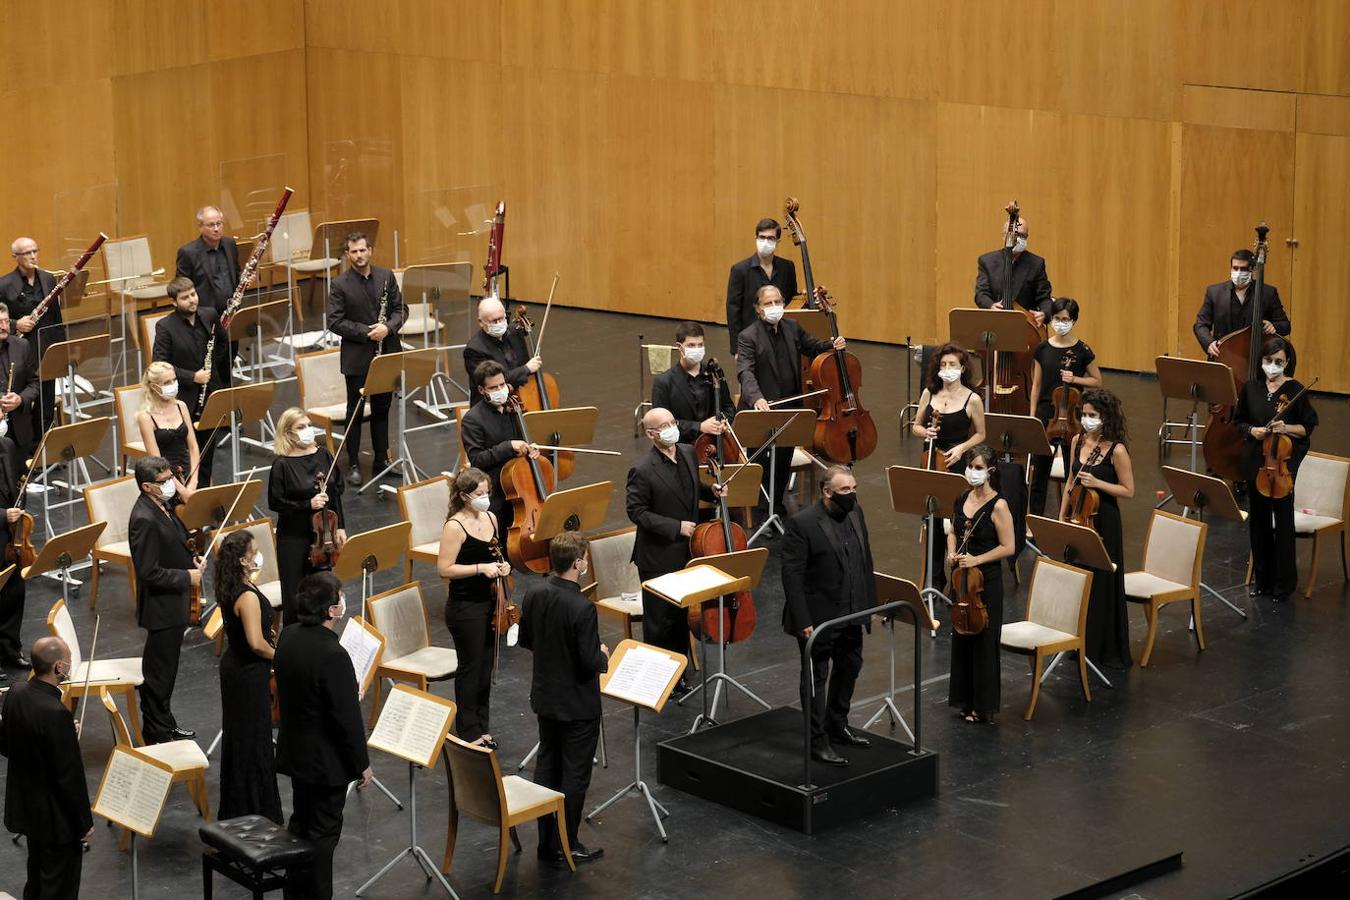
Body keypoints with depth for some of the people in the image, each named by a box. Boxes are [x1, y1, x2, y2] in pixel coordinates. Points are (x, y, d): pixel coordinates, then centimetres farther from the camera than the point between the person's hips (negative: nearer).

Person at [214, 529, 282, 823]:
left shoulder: (228, 589, -1)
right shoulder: (248, 596, -27)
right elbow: (256, 643, -30)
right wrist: (277, 655, -12)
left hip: (233, 665, 9)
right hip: (249, 673, -9)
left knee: (237, 733, 20)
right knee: (255, 738, 2)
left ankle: (235, 804, 32)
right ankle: (256, 809, 12)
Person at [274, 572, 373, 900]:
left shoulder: (288, 636, -5)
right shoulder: (332, 655, -31)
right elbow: (347, 718, -25)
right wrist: (362, 764, -12)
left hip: (295, 750, 8)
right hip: (326, 759, -8)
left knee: (301, 821, 22)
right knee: (323, 832, 6)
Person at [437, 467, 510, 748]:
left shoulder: (490, 518, 5)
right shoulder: (455, 526, -18)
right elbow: (444, 569, -19)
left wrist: (502, 565, 0)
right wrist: (480, 568, -24)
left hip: (489, 602, 7)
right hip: (465, 607, -7)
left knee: (486, 665, 14)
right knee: (470, 667, 3)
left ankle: (482, 725, 26)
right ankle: (468, 731, 14)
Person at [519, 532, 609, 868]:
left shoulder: (534, 594, -6)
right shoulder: (582, 607, -28)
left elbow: (525, 640, 6)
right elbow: (590, 662, -24)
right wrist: (603, 655, -3)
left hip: (544, 697, 7)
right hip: (577, 704, -7)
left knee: (547, 765, 18)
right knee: (574, 775, 6)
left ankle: (546, 841, 27)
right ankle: (565, 846, 15)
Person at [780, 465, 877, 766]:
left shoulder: (855, 513, 2)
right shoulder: (802, 524, -20)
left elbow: (865, 561, 12)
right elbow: (792, 575, -20)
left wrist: (870, 604, 10)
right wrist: (803, 621, -21)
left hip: (851, 615, 8)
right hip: (818, 618, -8)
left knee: (848, 670, 21)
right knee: (816, 679, 5)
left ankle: (837, 727, 39)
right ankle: (818, 741, 14)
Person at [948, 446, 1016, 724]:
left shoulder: (998, 506, -15)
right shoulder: (962, 500, 5)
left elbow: (1007, 547, -14)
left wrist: (977, 560, -21)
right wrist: (952, 553, -1)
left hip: (987, 581, -7)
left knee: (983, 642, 1)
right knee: (961, 639, 14)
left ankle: (983, 706, 11)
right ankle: (964, 699, 26)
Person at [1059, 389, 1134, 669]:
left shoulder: (1117, 450, -14)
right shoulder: (1078, 441, 5)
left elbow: (1128, 491, -10)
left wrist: (1097, 483, -21)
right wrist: (1062, 516, 10)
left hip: (1103, 522, -6)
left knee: (1103, 585, 1)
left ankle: (1111, 650, 11)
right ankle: (1082, 643, 26)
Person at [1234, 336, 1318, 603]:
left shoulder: (1295, 389, -6)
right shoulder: (1251, 388, 4)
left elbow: (1308, 427, -1)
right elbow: (1238, 421, 13)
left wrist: (1286, 428, -18)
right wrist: (1252, 430, -6)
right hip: (1255, 461, 4)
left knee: (1282, 521, -2)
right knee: (1258, 520, 11)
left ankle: (1284, 583, 8)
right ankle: (1262, 579, 23)